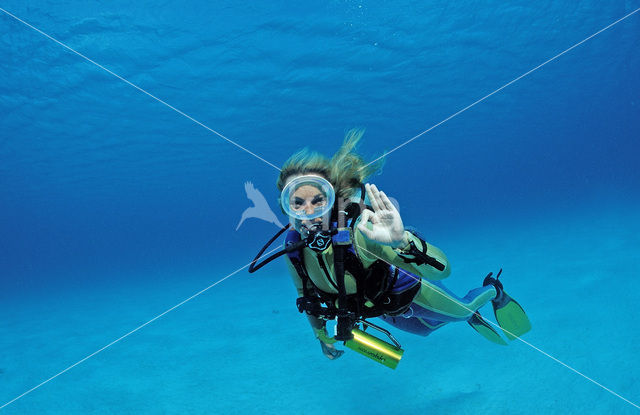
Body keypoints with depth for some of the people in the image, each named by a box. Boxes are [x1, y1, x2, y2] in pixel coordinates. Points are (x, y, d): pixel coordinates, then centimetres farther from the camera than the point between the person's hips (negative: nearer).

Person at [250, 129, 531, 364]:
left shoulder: (358, 230, -45)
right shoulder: (293, 249, -27)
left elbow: (441, 270, -51)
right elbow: (306, 295, -3)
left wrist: (402, 240, -70)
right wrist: (322, 335, 8)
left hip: (408, 292, -5)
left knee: (462, 310, 23)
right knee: (426, 328, 34)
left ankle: (492, 291, 55)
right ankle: (468, 317, 63)